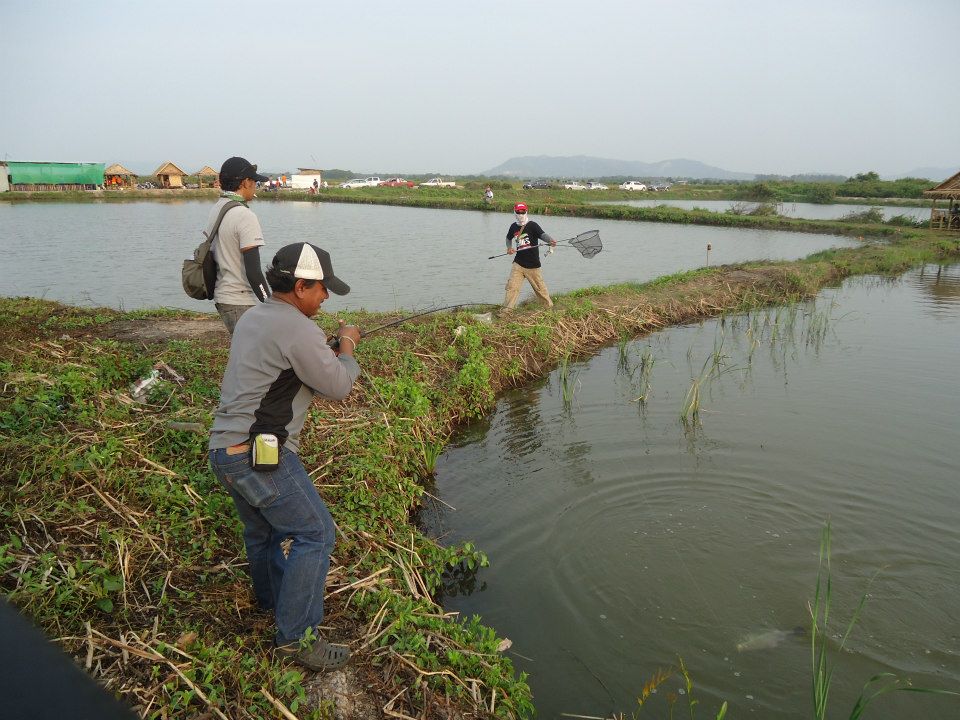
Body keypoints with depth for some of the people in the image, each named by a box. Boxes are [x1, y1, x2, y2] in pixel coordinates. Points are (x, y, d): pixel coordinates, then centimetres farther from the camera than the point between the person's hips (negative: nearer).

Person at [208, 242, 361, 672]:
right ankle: (296, 637, 1)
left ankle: (271, 600, 46)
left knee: (263, 529, 26)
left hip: (225, 449, 10)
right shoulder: (298, 330, -16)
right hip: (259, 452, -10)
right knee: (314, 533, -4)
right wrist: (347, 346, 7)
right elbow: (338, 387, -9)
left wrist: (324, 347, 17)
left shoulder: (251, 318, 13)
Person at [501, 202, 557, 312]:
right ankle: (505, 310, 0)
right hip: (518, 263, 3)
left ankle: (550, 307, 27)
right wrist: (509, 248, 6)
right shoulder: (514, 227, 7)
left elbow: (542, 235, -26)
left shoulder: (532, 225, -9)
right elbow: (509, 238, 26)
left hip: (532, 264, -3)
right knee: (512, 286, -5)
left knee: (540, 288, 8)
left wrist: (550, 241, -47)